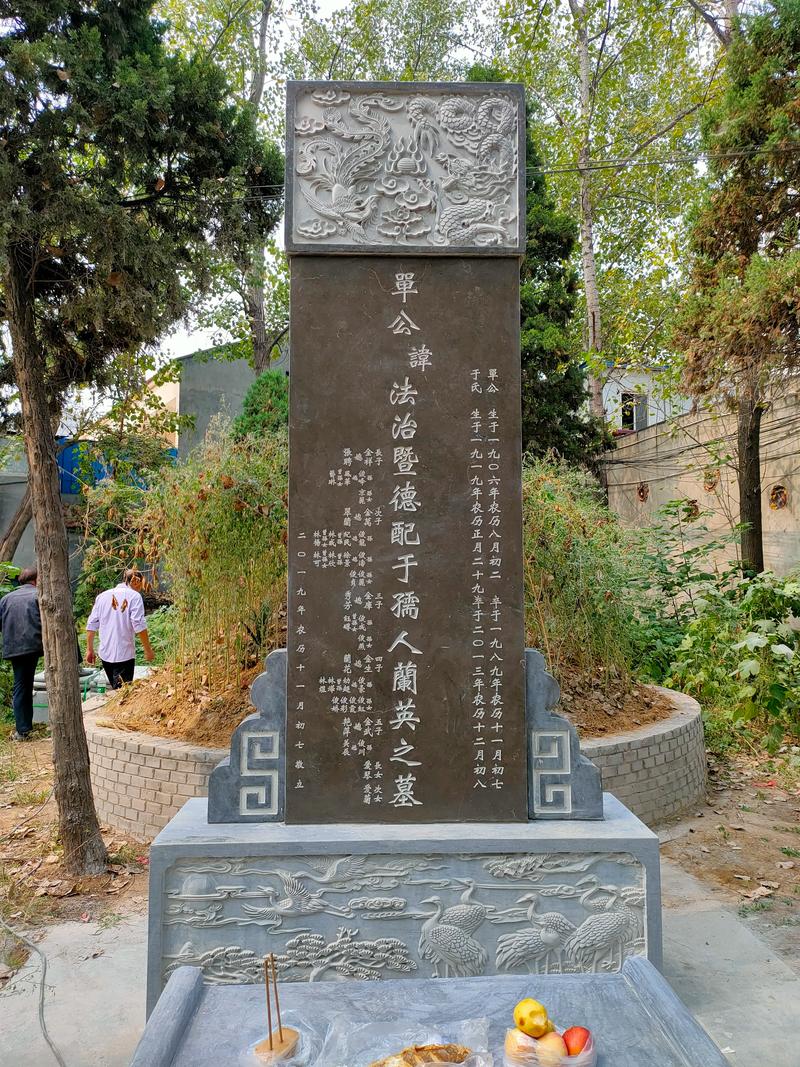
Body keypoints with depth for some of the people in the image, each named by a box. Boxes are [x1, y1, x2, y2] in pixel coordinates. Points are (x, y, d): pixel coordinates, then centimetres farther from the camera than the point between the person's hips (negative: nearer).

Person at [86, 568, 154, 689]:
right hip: (125, 654, -5)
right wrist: (148, 650, -6)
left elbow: (91, 625, 9)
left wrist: (90, 650, 16)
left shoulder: (103, 596, 10)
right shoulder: (134, 596, -6)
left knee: (116, 691, 18)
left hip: (105, 654, 5)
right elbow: (139, 626, -13)